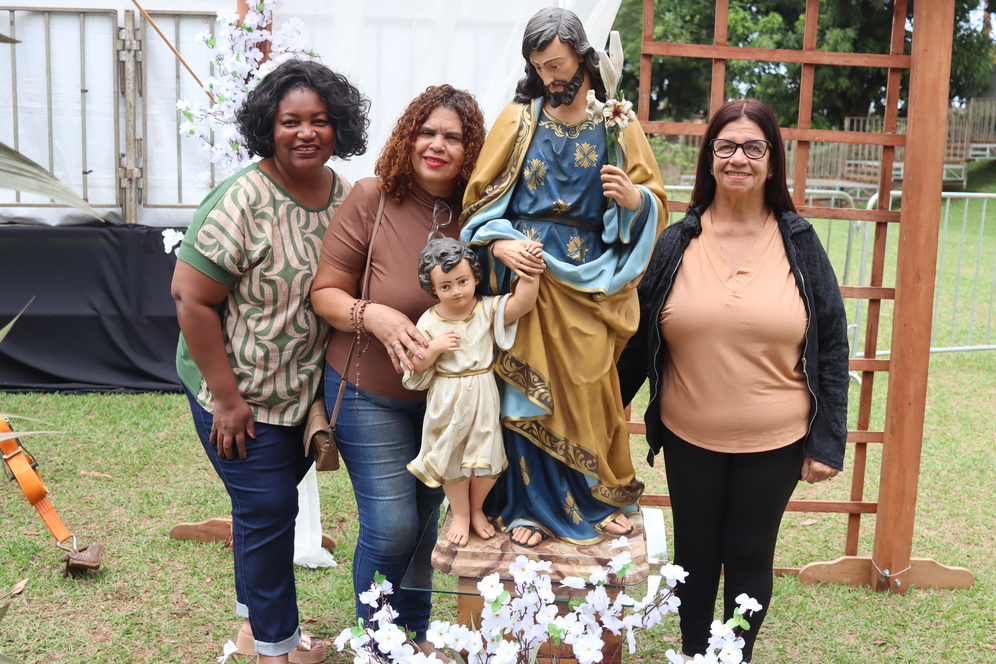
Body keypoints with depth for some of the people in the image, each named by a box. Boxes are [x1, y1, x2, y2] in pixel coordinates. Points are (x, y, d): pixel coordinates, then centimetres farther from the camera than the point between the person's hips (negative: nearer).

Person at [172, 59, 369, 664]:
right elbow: (192, 299, -20)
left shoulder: (346, 195, -1)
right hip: (242, 392, -6)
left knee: (274, 500, 20)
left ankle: (253, 613, 43)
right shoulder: (243, 201, -22)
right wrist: (228, 399, -19)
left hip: (309, 387, 6)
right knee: (269, 508, 2)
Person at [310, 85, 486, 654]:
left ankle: (417, 629, 42)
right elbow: (325, 292, -11)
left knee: (425, 517, 18)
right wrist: (373, 316, -28)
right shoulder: (373, 198, -16)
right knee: (390, 526, -3)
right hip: (371, 394, -3)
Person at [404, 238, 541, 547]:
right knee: (453, 458, 11)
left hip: (483, 399, 1)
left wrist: (529, 272, -31)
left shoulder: (488, 309, -6)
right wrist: (434, 347, -21)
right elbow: (416, 366, -5)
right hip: (447, 403, -1)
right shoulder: (429, 322, -7)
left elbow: (521, 303, -22)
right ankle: (460, 514, 33)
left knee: (486, 456, 10)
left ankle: (477, 508, 36)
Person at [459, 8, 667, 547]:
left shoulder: (619, 126, 7)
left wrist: (633, 196, -13)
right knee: (525, 385, 1)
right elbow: (481, 198, 4)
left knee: (589, 389, 5)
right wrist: (500, 244, -14)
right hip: (524, 269, 0)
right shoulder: (517, 119, 6)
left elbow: (655, 202, 10)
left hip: (588, 280, 1)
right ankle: (525, 505, 16)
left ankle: (598, 499, 25)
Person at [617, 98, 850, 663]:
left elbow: (831, 347, -1)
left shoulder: (800, 245, -3)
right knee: (695, 553, 16)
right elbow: (638, 339, 4)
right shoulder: (675, 244, -2)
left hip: (775, 444, -1)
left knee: (750, 558, 13)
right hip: (689, 437, 1)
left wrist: (828, 442, -3)